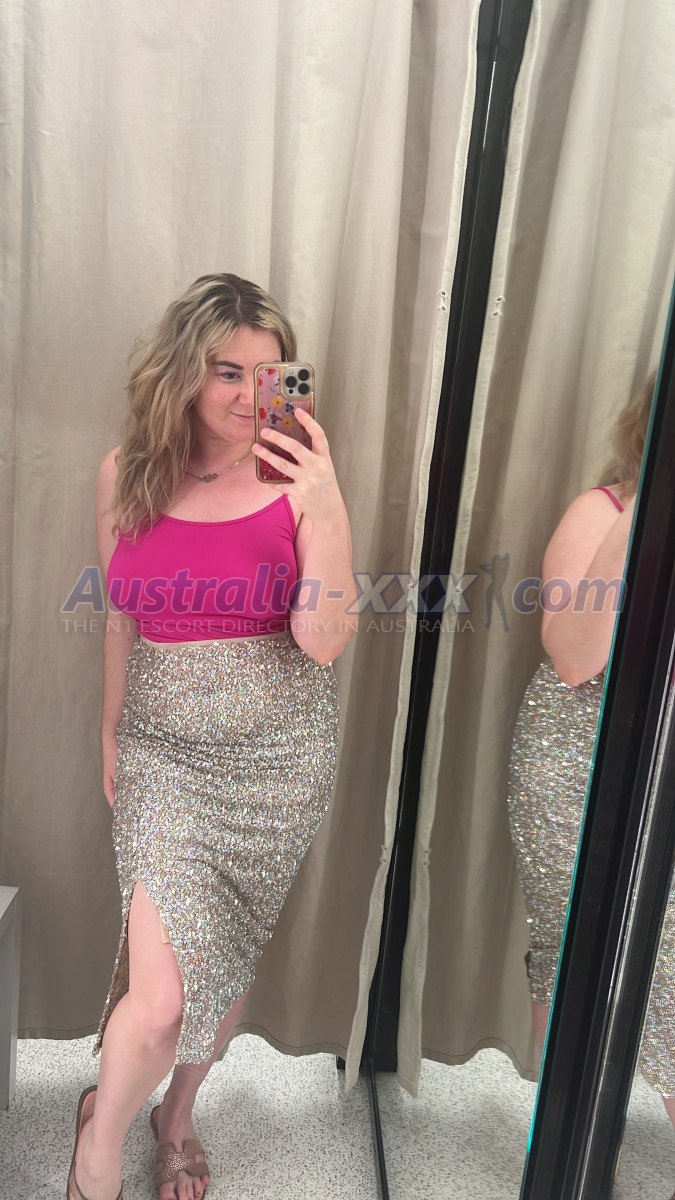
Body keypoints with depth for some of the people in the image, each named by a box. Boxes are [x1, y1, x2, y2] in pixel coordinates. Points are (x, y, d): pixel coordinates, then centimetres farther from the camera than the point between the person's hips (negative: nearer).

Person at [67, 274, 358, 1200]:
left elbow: (324, 642, -17)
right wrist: (111, 732, 17)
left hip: (279, 752, 0)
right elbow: (123, 618, 8)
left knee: (227, 953, 16)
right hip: (163, 747, 0)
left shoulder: (300, 479, -9)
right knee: (161, 995, -7)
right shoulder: (125, 474, -3)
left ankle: (178, 1116, 48)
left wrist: (327, 507, -28)